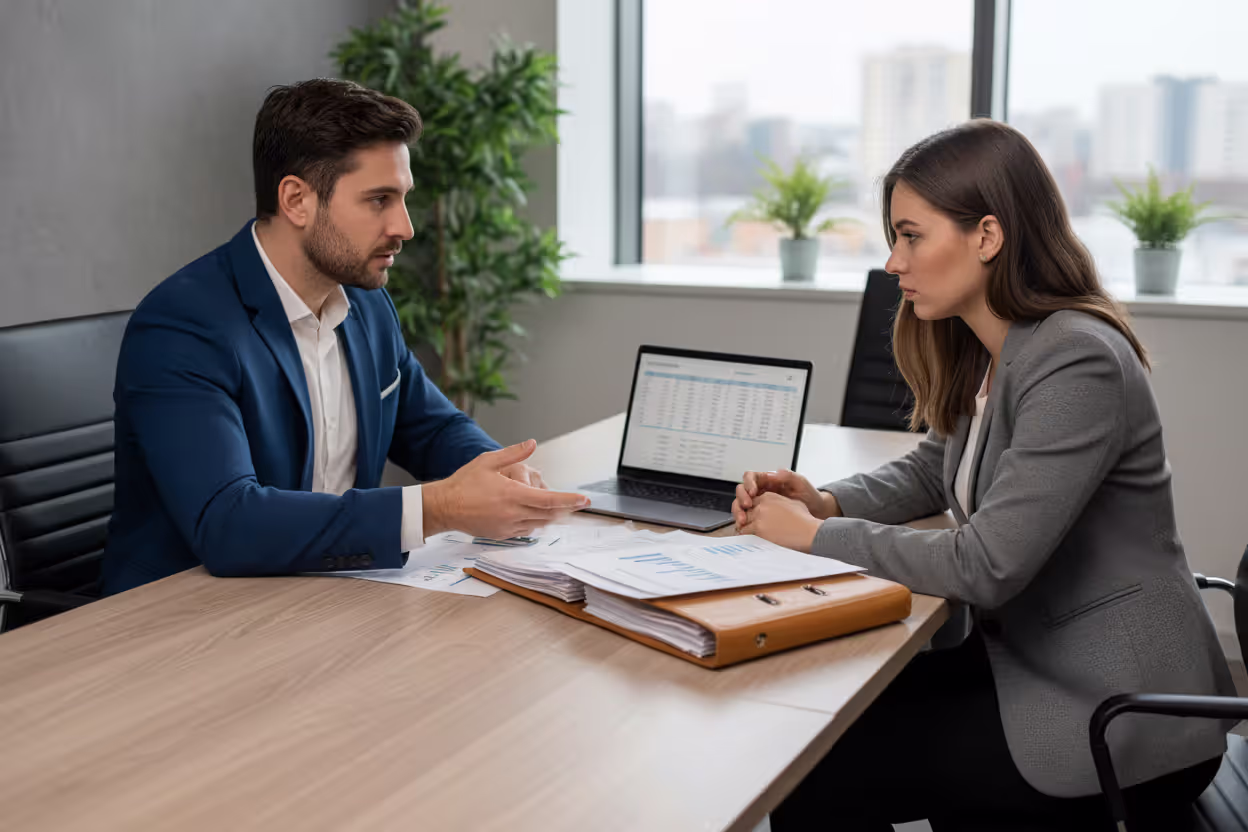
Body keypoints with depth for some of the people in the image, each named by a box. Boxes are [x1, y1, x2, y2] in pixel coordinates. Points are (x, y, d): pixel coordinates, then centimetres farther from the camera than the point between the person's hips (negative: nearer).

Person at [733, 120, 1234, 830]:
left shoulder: (1079, 363, -24)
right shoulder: (982, 355, 6)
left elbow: (985, 566, -27)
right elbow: (934, 471, 20)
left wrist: (816, 535, -17)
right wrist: (827, 501, 0)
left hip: (1118, 716, -8)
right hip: (1028, 659, 9)